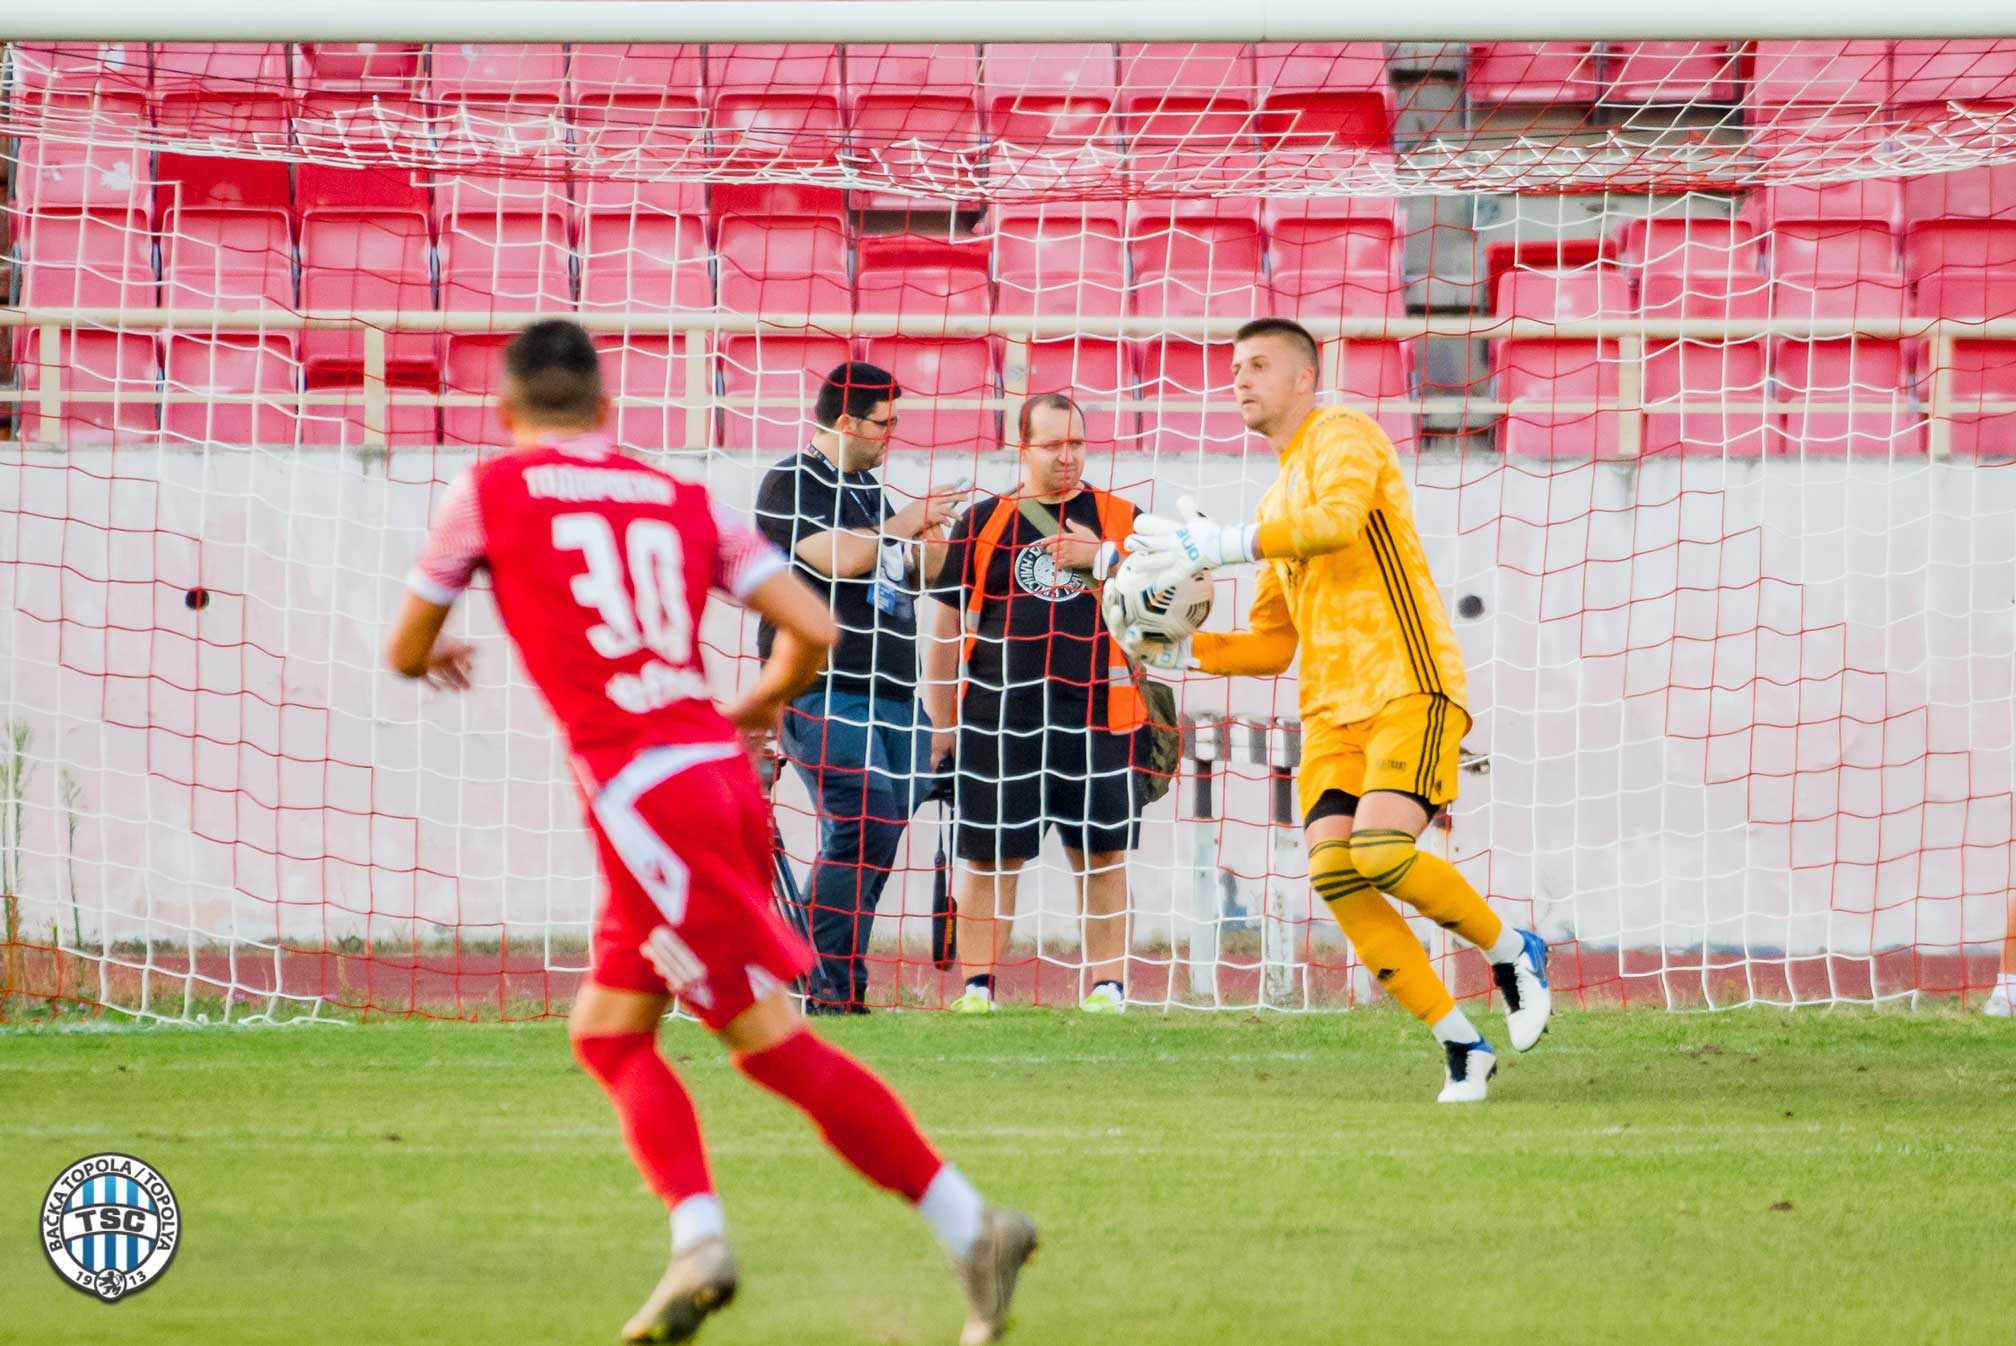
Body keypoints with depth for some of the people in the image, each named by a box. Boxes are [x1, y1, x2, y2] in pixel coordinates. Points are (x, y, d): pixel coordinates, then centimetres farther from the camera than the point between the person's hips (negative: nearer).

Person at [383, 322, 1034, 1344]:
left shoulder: (492, 491, 5)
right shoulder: (679, 500, 16)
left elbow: (405, 651, 16)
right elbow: (811, 629, 9)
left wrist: (436, 657, 40)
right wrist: (759, 707, 29)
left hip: (639, 791, -6)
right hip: (720, 770, 6)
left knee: (770, 1040, -6)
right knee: (606, 1031, 17)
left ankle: (968, 1226, -12)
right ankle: (697, 1239, 1)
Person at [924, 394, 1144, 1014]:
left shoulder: (1120, 519, 10)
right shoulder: (981, 523, 9)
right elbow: (948, 626, 12)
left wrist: (1102, 559, -10)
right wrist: (941, 722, 9)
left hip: (1096, 714, 0)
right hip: (996, 718, 0)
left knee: (1102, 857, 2)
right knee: (988, 858, 1)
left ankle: (1106, 986, 7)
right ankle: (977, 988, 8)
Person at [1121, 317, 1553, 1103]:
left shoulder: (1342, 437, 0)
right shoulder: (1278, 500, 25)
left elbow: (1338, 519, -23)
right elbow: (1271, 646, 26)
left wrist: (1220, 544, -22)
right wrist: (1180, 650, 10)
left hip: (1409, 690, -7)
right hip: (1332, 711, 8)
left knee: (1381, 852, -26)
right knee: (1332, 868, -14)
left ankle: (1513, 954, 2)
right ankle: (1460, 1045, -6)